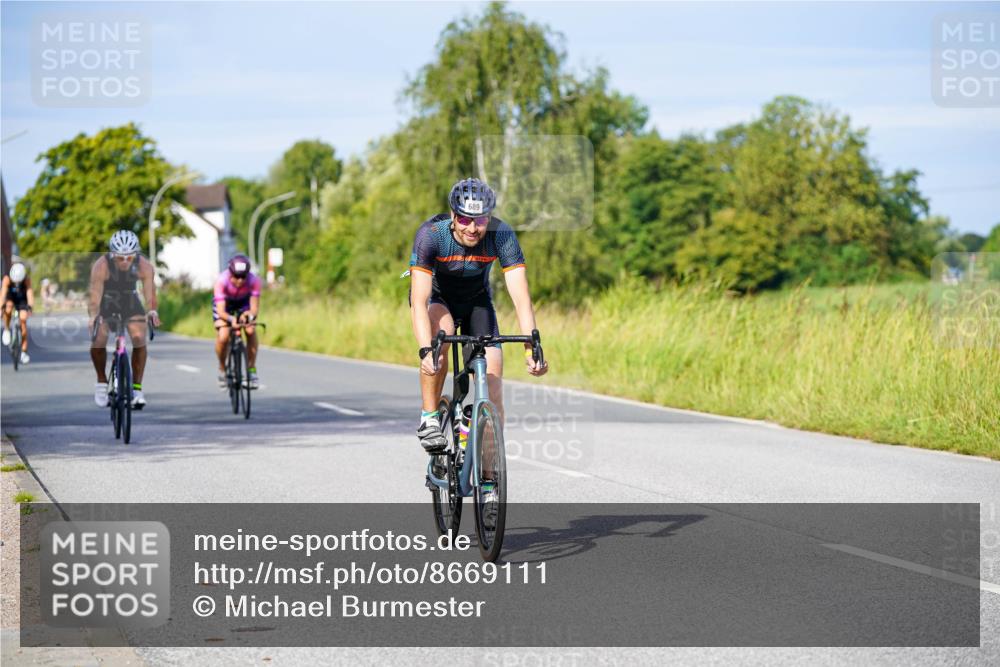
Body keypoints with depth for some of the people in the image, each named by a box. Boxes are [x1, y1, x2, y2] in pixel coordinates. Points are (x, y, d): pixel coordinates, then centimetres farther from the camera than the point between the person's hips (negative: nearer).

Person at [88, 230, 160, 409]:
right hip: (106, 302, -1)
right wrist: (93, 317, -51)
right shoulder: (101, 266, -31)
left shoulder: (144, 266, -26)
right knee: (98, 341, -21)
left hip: (130, 301, 1)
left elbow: (150, 293, -30)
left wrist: (152, 311, -50)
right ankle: (102, 381, 4)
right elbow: (95, 297, -33)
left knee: (139, 339, -20)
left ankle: (136, 388, -11)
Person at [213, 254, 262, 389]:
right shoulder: (222, 281, -37)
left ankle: (252, 370, -9)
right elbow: (221, 311, -40)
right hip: (224, 303, -1)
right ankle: (222, 369, 6)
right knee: (223, 337, -21)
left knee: (251, 331, -24)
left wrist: (250, 314, -55)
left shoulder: (254, 281, -33)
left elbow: (255, 307, -32)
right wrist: (231, 319, -61)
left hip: (244, 303, 1)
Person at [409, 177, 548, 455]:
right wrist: (426, 351, -55)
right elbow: (419, 301, -40)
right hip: (435, 297, -2)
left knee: (493, 378, -13)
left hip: (477, 299, 2)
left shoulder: (501, 235, -30)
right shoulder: (430, 234, -34)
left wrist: (531, 349, -47)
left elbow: (521, 297, -34)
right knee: (442, 332, -36)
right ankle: (429, 419, -22)